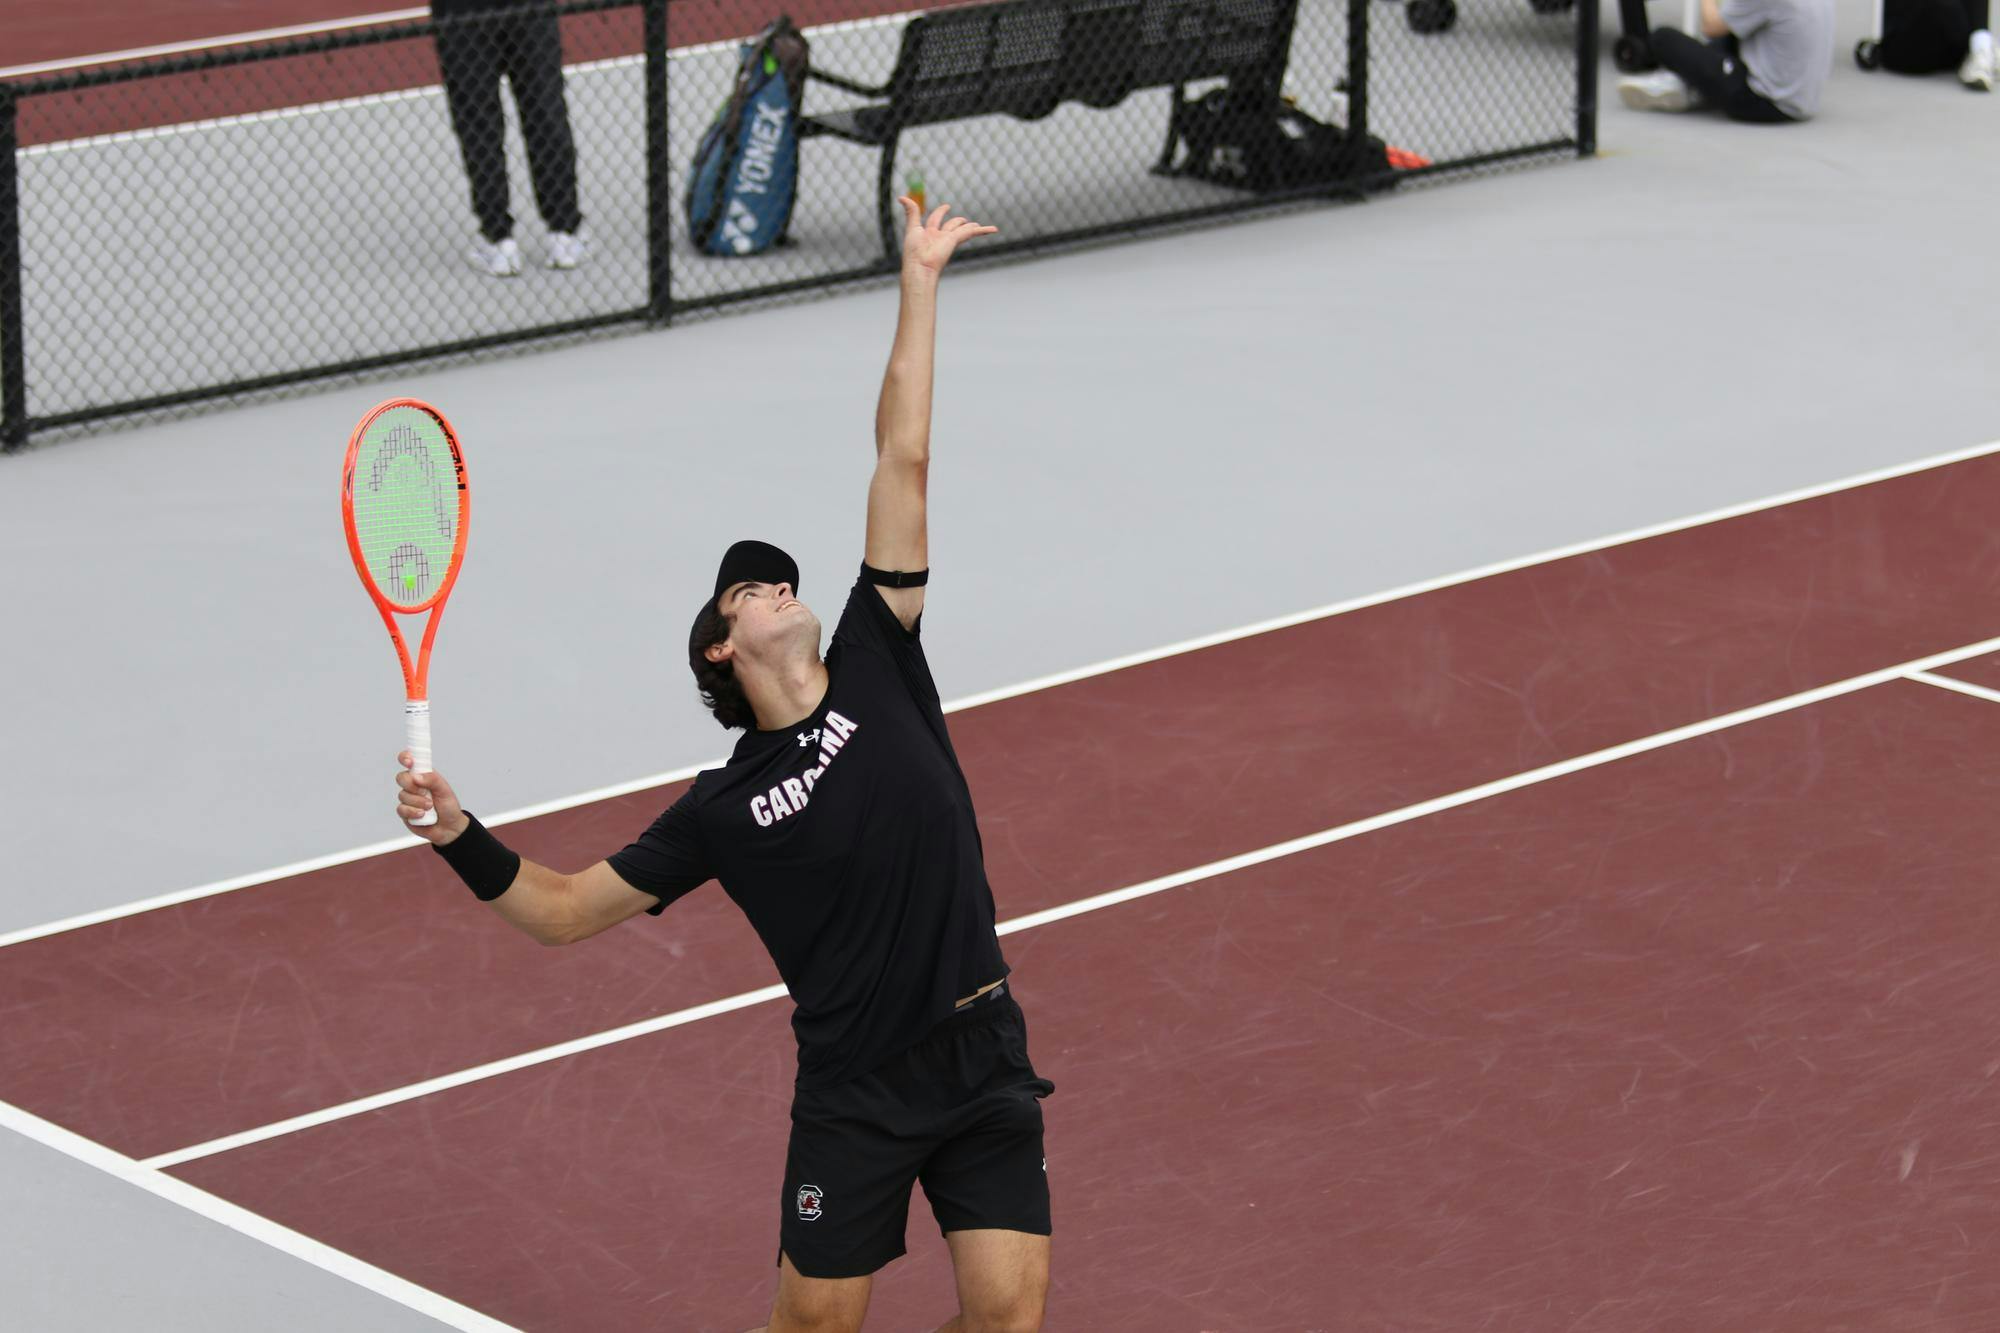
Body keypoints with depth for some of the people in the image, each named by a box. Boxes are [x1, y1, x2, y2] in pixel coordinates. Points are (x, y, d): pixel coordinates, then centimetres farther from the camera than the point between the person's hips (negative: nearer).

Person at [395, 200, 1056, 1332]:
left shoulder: (877, 672, 5)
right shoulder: (723, 808, 1)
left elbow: (904, 464, 3)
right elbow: (566, 910, 7)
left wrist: (921, 281, 5)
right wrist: (461, 838, -10)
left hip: (985, 1061, 1)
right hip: (857, 1096, -1)